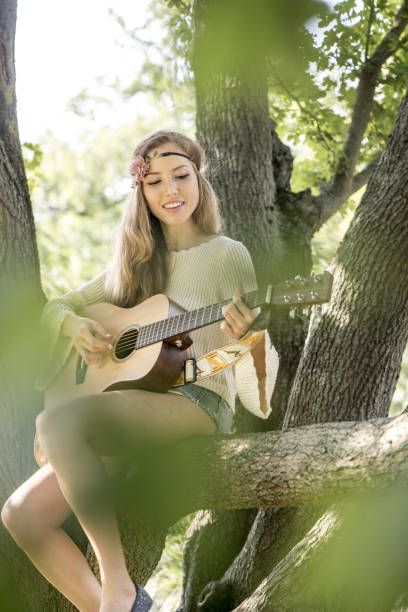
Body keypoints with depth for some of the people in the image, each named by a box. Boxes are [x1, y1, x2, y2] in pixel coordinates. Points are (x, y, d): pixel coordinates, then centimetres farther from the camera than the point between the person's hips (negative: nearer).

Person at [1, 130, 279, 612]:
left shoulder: (227, 255, 1)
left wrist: (248, 337, -27)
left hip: (198, 405, -6)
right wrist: (74, 326, 2)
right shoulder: (136, 262, 17)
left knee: (58, 422, -33)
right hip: (127, 412, 6)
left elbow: (255, 361, -3)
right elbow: (56, 306, 25)